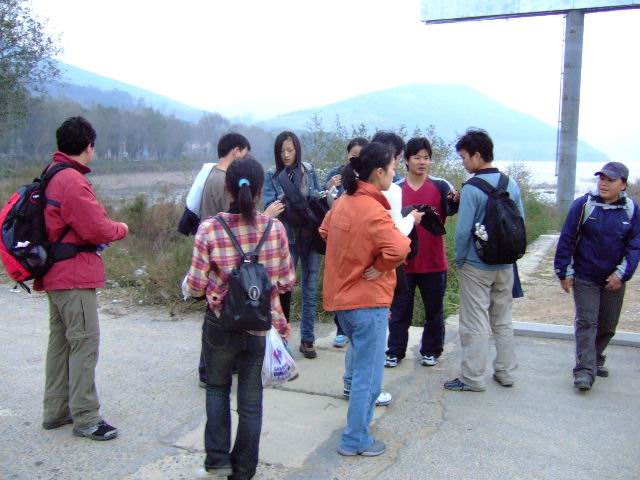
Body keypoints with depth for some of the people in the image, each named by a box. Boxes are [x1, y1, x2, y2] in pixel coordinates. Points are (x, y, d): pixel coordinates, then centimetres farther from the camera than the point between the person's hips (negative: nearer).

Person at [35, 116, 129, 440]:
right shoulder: (72, 180, -19)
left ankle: (56, 411, 27)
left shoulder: (51, 175, 12)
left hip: (56, 274, 10)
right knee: (85, 343, -4)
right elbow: (97, 229, -19)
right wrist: (120, 229, -1)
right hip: (74, 275, -10)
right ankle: (85, 418, 3)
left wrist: (106, 229, 9)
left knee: (60, 340, 16)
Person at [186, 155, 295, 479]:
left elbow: (196, 287, -9)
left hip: (220, 325, -1)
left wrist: (188, 285, 13)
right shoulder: (275, 228, -9)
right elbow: (286, 282, -1)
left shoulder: (209, 229, -14)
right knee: (251, 398, 14)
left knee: (217, 388, 24)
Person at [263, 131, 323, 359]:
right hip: (287, 238, -2)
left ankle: (308, 339, 18)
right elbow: (268, 206, -8)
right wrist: (282, 200, -24)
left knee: (310, 289, 7)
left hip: (310, 236, 2)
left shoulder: (309, 171, 4)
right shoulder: (272, 175, -1)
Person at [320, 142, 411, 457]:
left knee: (361, 364, 26)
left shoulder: (343, 202, 5)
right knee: (369, 374, 4)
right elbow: (398, 249, -35)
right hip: (368, 301, -9)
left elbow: (325, 232, 21)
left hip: (342, 296, 9)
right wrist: (379, 266, -16)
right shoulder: (373, 211, -21)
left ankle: (361, 420, 41)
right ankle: (356, 440, 14)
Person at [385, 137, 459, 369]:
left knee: (434, 310, 12)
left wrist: (455, 201, -43)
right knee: (400, 310, 9)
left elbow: (450, 210, -22)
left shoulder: (441, 186, -3)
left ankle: (431, 350, 26)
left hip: (434, 262, 0)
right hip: (403, 261, 1)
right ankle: (395, 351, 20)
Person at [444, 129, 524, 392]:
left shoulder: (471, 189, -18)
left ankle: (473, 378, 10)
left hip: (476, 266, -6)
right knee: (503, 320, 17)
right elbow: (521, 221, 9)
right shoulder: (512, 184, 1)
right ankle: (505, 372, 27)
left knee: (475, 323, 3)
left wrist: (459, 260, -4)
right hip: (505, 264, 6)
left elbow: (463, 231, -19)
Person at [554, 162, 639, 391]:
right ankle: (585, 370, -7)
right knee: (586, 322, -8)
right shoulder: (583, 205, -9)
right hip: (585, 277, -3)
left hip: (614, 280, 3)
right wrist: (564, 273, -7)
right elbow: (567, 240, -7)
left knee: (608, 325, 15)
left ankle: (596, 359, 35)